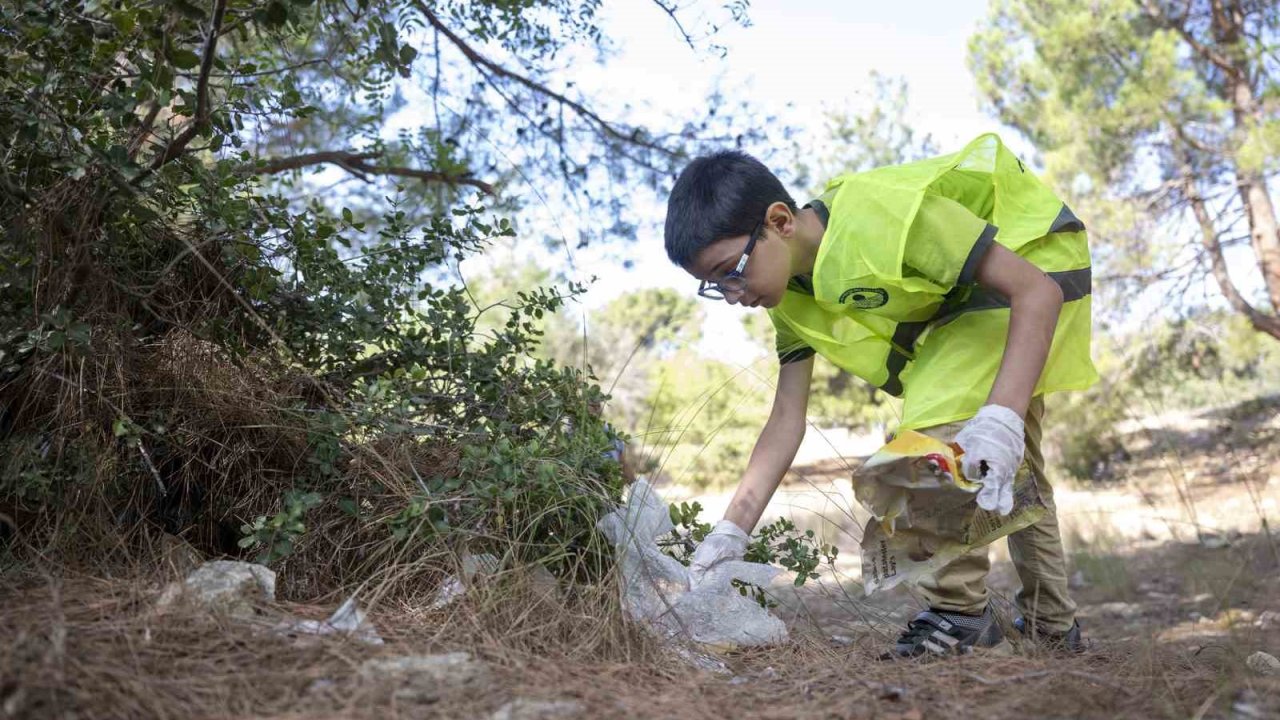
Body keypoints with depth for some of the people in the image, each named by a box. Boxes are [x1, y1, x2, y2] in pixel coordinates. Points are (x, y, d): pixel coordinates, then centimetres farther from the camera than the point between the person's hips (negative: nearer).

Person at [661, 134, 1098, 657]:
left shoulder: (883, 215, -38)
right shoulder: (791, 297, -11)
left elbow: (1036, 290, -36)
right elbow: (787, 420, -10)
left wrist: (1001, 420, -47)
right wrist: (732, 530, -17)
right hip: (959, 298, 9)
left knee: (938, 423, -25)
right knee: (1011, 467, 18)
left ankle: (960, 610, -9)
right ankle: (1051, 624, 36)